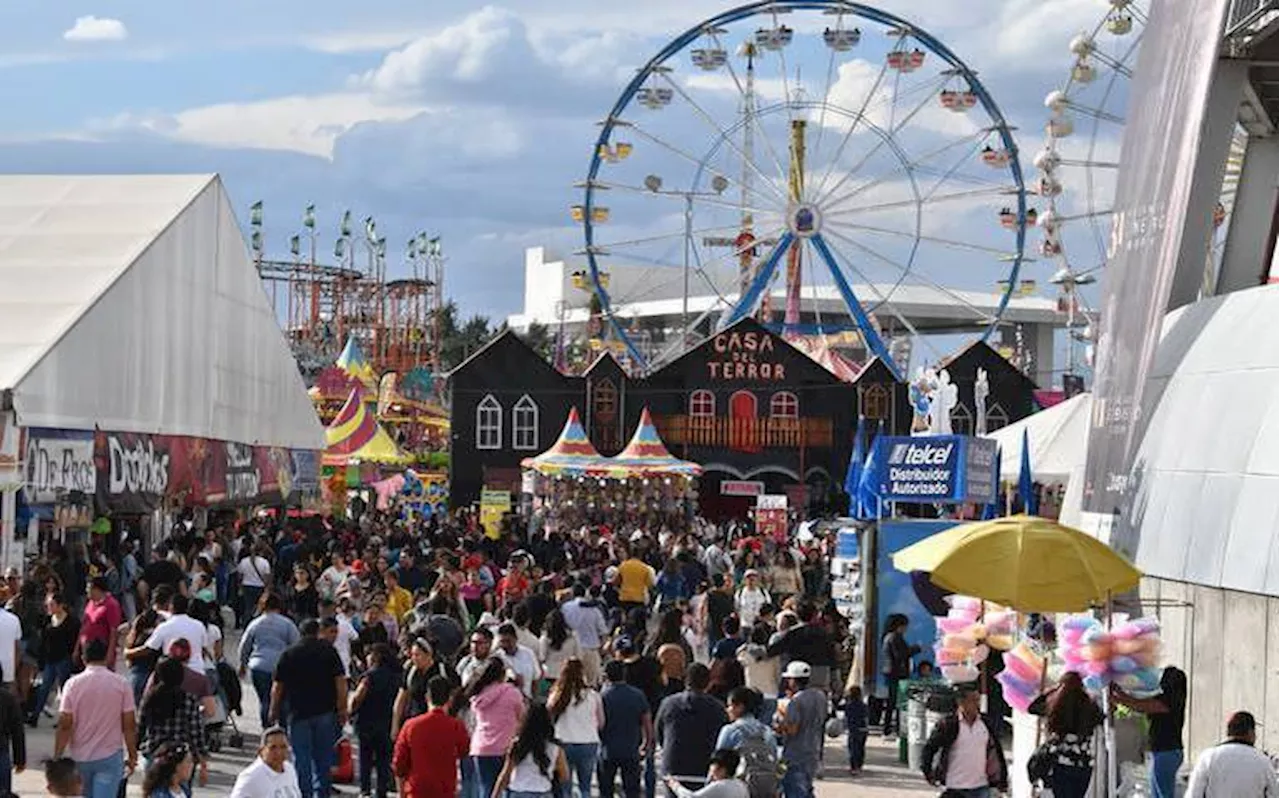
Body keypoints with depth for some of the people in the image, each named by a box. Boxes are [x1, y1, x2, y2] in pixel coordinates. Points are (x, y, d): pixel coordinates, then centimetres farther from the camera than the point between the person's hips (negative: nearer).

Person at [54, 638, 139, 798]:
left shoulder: (73, 684, -7)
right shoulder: (121, 684, -6)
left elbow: (64, 726, -9)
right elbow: (129, 725, -5)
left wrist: (57, 758, -2)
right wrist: (132, 755, 7)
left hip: (80, 757, 2)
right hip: (110, 756, -2)